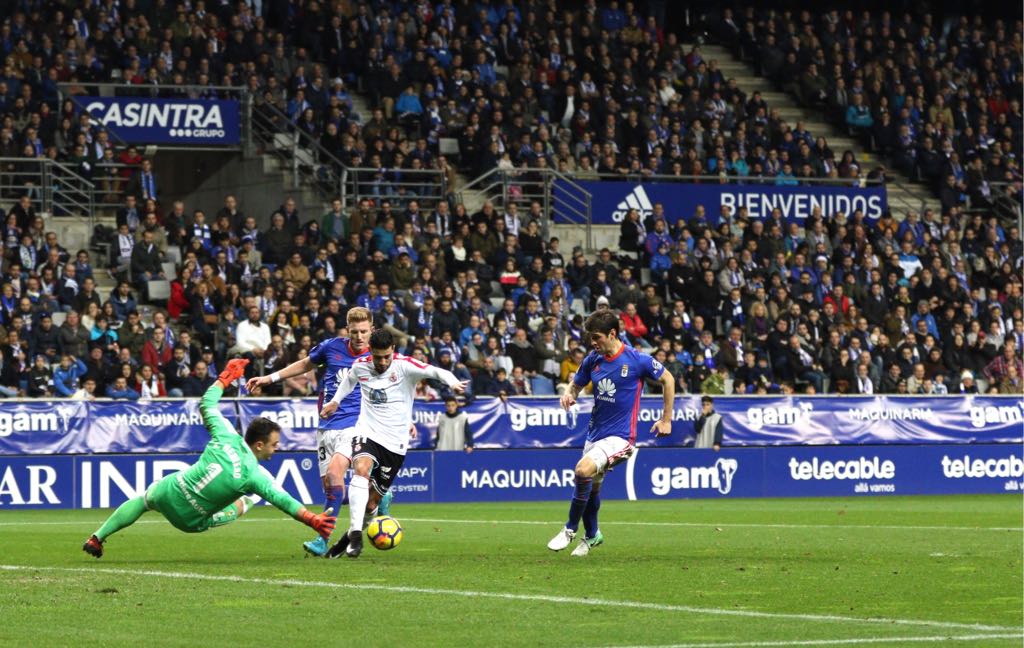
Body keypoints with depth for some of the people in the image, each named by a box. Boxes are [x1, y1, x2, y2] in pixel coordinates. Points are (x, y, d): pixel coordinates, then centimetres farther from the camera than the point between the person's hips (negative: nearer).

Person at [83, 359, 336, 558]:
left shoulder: (227, 438, -13)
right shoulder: (255, 476, -22)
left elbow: (207, 403, -1)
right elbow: (283, 500, -23)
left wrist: (226, 377, 11)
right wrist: (312, 520, -17)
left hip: (169, 491, 2)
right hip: (190, 521, -2)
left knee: (142, 501, 34)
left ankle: (96, 539, 34)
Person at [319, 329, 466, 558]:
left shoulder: (404, 365, -12)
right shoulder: (360, 366, 1)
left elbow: (435, 371, -29)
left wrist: (452, 382, -48)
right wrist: (335, 401, 30)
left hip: (395, 443, -1)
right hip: (367, 433, 1)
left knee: (372, 502, 2)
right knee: (361, 469, -31)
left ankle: (349, 538, 28)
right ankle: (356, 535, -34)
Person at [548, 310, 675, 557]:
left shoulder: (638, 360, -12)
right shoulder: (593, 360, 1)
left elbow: (667, 380, 2)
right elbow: (577, 383, 17)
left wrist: (666, 420, 5)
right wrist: (569, 394, -8)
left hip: (620, 435, -6)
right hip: (595, 432, 6)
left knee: (584, 470, -28)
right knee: (592, 486, 17)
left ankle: (570, 529, -12)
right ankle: (592, 535, 43)